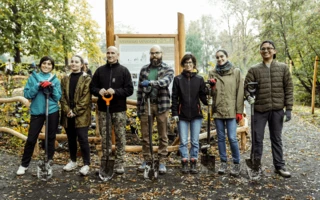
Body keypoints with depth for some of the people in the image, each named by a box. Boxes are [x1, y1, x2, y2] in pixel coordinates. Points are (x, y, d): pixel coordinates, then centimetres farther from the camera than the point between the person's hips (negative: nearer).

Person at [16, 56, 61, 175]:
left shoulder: (55, 80, 5)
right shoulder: (33, 77, 3)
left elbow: (58, 97, 1)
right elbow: (27, 94, -3)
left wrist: (52, 87, -14)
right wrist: (38, 86, -17)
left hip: (52, 111, 1)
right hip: (37, 112, -1)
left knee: (51, 137, 10)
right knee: (31, 139, 1)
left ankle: (49, 161, 24)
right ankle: (24, 164, 16)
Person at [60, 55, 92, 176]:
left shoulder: (86, 79, -2)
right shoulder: (65, 79, 13)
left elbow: (86, 98, -10)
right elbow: (62, 96, 6)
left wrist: (75, 111, -14)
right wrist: (67, 110, -9)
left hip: (81, 115, -5)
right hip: (68, 115, 5)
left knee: (82, 139, -5)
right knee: (71, 139, 14)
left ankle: (86, 164, 6)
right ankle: (73, 161, 29)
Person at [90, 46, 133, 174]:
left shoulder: (124, 71, 2)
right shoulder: (100, 70, 10)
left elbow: (129, 90, -4)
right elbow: (92, 87, 10)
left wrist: (115, 91, -20)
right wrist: (99, 91, -13)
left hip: (119, 110, -2)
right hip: (103, 110, 2)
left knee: (120, 137, 3)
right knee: (105, 138, 8)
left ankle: (119, 163, 13)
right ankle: (104, 162, 20)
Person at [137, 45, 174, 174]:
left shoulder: (168, 69, 2)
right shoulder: (144, 69, 11)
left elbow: (166, 81, -19)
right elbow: (139, 89, 10)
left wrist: (150, 82, -34)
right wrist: (138, 108, 7)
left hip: (161, 105, -3)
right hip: (146, 105, 3)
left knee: (162, 136, 5)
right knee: (145, 135, 8)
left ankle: (162, 162, 14)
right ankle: (146, 160, 20)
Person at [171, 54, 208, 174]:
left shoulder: (199, 79, 5)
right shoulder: (178, 79, 4)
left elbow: (203, 95, 4)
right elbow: (174, 97, 3)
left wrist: (208, 102, -17)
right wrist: (174, 113, -3)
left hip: (196, 114, 0)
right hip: (182, 115, 0)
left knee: (195, 141, 6)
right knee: (183, 141, 4)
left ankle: (193, 164, 18)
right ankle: (184, 164, 15)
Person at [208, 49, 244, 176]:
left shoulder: (236, 72, 2)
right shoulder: (212, 73, 8)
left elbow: (239, 92, 0)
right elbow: (211, 93, 8)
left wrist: (239, 111, -4)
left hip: (231, 110, -3)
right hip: (217, 110, 3)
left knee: (232, 138, -6)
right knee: (221, 137, 10)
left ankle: (236, 163, 12)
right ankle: (223, 162, 22)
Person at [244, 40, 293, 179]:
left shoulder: (283, 68, 4)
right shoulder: (254, 69, 1)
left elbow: (289, 89, 3)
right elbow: (246, 86, -2)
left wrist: (288, 108, -2)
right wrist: (248, 96, -24)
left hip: (277, 110, 1)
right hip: (259, 110, -1)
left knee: (276, 139, 13)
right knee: (258, 139, 5)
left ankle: (279, 166, 26)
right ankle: (257, 167, 18)